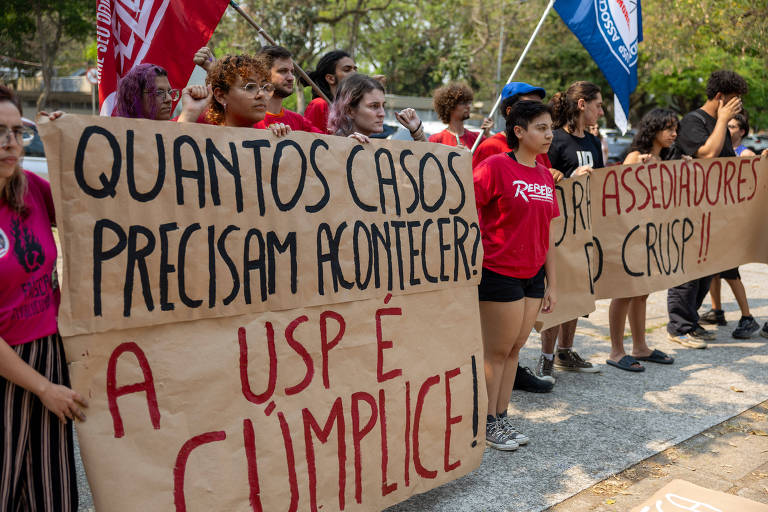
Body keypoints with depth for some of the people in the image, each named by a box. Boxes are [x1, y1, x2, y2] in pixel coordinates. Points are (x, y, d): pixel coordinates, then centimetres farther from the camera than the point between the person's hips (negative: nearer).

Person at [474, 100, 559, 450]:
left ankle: (501, 417, 24)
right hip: (499, 273, -7)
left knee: (515, 348, 13)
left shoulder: (545, 176, 10)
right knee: (497, 351, 3)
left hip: (533, 276, 7)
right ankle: (488, 423, 17)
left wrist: (551, 283, 14)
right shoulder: (495, 166, -11)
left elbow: (544, 234, 14)